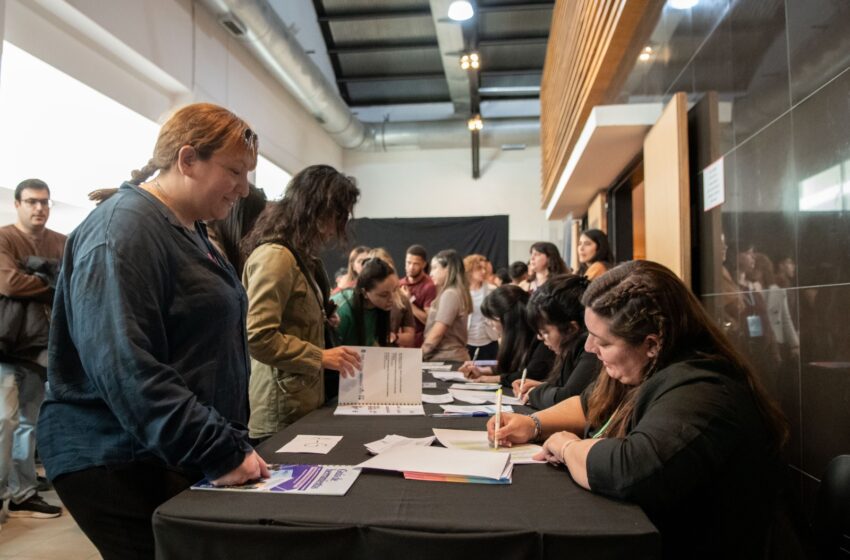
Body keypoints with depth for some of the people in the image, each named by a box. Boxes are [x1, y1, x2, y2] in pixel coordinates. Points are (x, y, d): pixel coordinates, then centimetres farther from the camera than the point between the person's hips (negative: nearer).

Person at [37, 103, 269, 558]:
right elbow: (126, 368, -27)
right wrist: (220, 452, -27)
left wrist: (227, 442, 18)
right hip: (119, 464, -9)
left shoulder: (187, 230, 13)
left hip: (173, 456, 9)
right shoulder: (124, 230, -17)